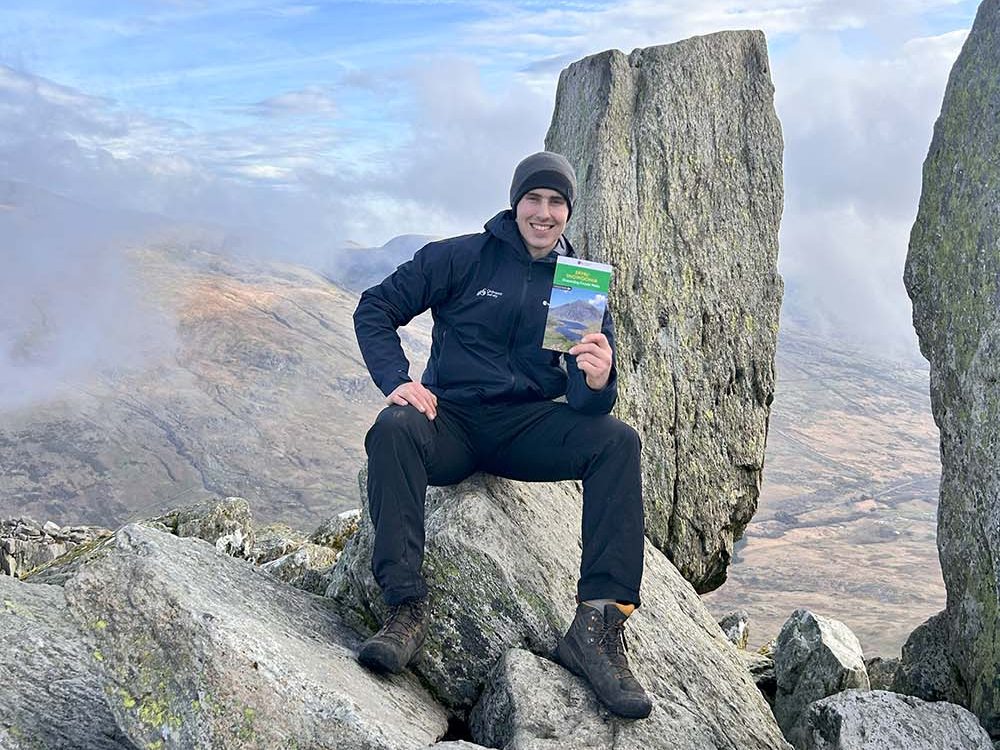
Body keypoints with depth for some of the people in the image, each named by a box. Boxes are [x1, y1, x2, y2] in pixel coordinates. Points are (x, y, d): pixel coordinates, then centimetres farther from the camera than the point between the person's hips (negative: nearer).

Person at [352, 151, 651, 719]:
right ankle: (407, 609, -34)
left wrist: (598, 382, -27)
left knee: (617, 441, -25)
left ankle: (599, 625, -31)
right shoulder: (460, 257, 1)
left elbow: (588, 399, -1)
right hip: (452, 420, -2)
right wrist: (398, 380, -16)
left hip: (527, 427, 2)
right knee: (393, 429, -35)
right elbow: (375, 309, 1)